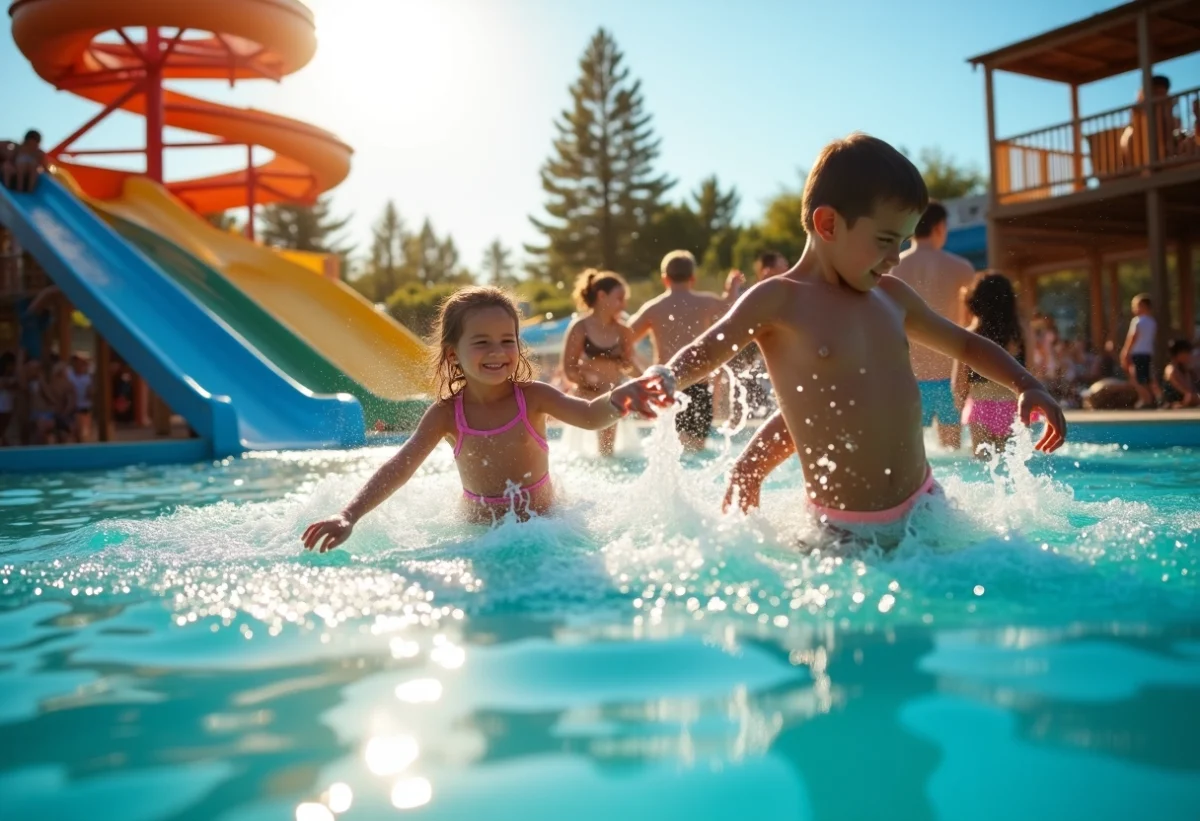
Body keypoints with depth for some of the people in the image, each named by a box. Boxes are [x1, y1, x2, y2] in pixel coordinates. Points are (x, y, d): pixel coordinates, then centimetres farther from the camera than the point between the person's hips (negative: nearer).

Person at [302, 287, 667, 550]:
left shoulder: (533, 396, -13)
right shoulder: (447, 414, -10)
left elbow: (589, 415, -30)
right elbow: (399, 468, -15)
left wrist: (614, 401, -55)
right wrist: (349, 516, -30)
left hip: (544, 524, -1)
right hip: (479, 531, 1)